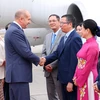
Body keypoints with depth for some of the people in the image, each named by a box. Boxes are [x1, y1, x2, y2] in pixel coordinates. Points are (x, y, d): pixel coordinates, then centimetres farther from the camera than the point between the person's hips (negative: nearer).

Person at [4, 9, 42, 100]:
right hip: (19, 75, -11)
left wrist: (36, 59, 10)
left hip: (16, 74, 11)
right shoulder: (15, 31, -16)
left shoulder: (13, 30, 16)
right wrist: (38, 60, -2)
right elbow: (25, 52, -19)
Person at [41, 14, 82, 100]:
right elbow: (57, 53, 8)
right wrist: (46, 59, -11)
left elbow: (75, 61, -20)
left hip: (71, 79, -9)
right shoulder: (64, 38, 14)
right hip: (64, 77, 9)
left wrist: (71, 81, -21)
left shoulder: (75, 38, -17)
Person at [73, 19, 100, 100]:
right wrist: (76, 78, 6)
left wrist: (79, 81, -10)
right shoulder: (86, 44, 8)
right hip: (82, 78, 8)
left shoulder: (93, 46, -18)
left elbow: (88, 67, -17)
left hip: (88, 79, -8)